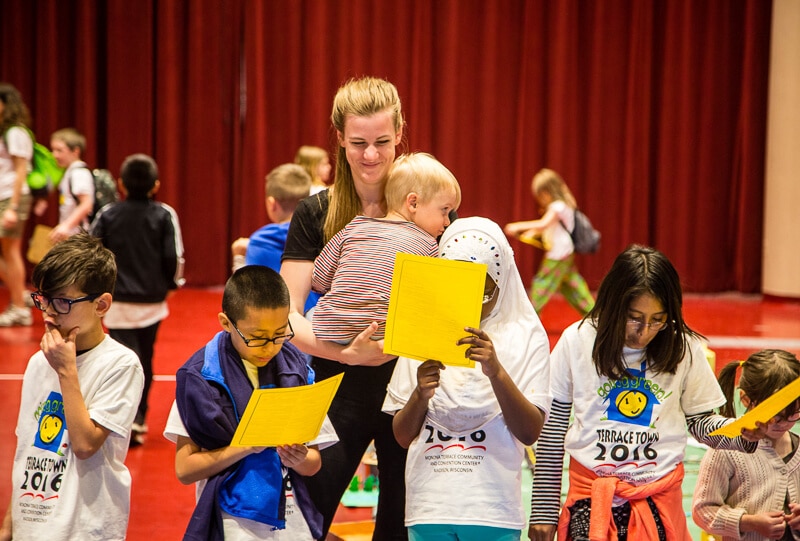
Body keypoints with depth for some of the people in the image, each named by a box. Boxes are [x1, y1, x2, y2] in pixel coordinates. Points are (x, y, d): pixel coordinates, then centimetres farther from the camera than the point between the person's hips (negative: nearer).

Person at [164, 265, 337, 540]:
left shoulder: (296, 369, 1)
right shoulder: (200, 375, -8)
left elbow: (313, 463, 5)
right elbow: (184, 469, -9)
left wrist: (299, 458, -17)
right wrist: (245, 446, -20)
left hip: (292, 519, 3)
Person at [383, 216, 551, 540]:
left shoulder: (523, 335, 3)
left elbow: (530, 433, -7)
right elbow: (402, 436, 9)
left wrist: (496, 371, -20)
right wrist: (420, 395, -10)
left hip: (493, 511, -2)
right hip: (429, 509, 2)